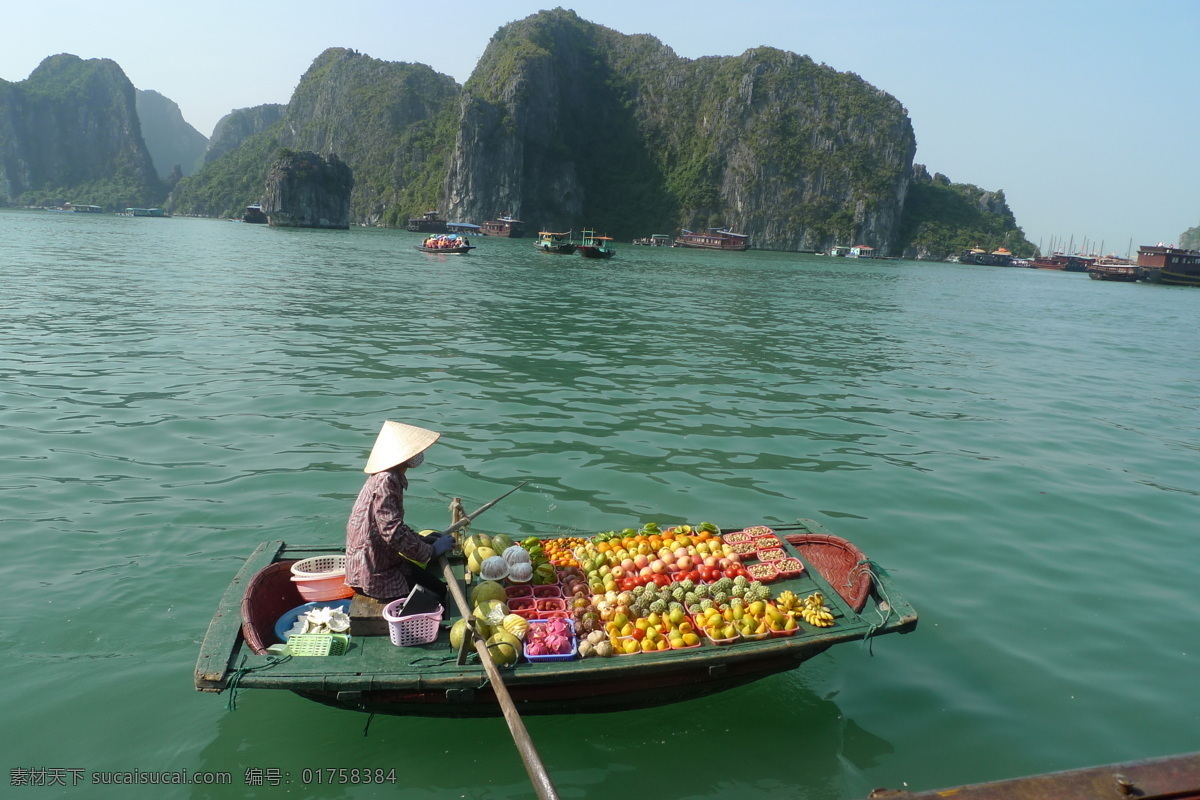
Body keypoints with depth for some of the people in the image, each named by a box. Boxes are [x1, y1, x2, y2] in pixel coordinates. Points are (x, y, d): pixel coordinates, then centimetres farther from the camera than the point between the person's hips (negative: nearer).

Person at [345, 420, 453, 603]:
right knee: (439, 595, -9)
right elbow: (393, 532, -27)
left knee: (438, 586, 12)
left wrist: (422, 539, 8)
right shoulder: (385, 482, -23)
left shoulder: (392, 479, 8)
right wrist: (432, 551, -17)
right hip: (374, 576, -10)